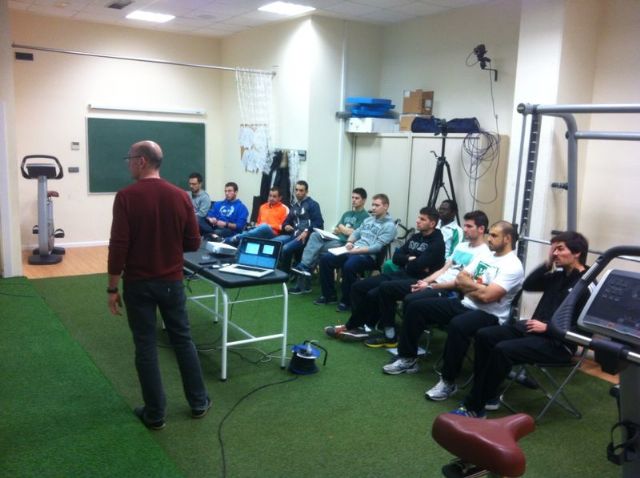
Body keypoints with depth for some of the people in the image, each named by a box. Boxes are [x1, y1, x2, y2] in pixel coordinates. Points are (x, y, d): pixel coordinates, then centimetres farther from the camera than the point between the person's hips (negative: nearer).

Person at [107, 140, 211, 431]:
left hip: (138, 284, -3)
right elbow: (193, 243, 2)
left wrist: (112, 288, -7)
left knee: (145, 347, 7)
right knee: (182, 340, 15)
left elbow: (119, 246, -16)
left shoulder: (126, 197, -13)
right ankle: (198, 403, 24)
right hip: (171, 282, 4)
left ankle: (155, 414, 15)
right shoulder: (180, 196, -1)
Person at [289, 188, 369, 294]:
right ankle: (304, 266, -22)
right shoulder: (347, 214, 23)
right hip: (335, 239, 7)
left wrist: (341, 228, 5)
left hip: (346, 244, -7)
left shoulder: (365, 216, -3)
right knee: (315, 235, -18)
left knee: (316, 247, -22)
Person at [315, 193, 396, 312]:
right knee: (325, 258, -6)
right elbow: (356, 233, 22)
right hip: (353, 251, 8)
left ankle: (347, 301, -16)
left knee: (348, 266, -36)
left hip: (368, 256, -8)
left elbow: (377, 247, -16)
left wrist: (356, 250, -21)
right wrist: (349, 242, -2)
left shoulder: (389, 226, -6)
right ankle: (329, 295, 4)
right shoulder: (368, 220, 20)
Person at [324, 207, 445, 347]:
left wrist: (405, 262, 1)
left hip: (417, 281, -8)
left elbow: (418, 266, -18)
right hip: (400, 275, 9)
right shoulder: (416, 237, 19)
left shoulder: (437, 243, -6)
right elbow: (396, 257, 11)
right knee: (358, 287, -4)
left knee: (384, 288, -36)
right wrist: (411, 260, -6)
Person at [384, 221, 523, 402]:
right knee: (416, 307, 0)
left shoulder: (513, 266, -12)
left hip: (489, 316, -9)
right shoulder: (484, 257, 15)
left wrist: (467, 283, -6)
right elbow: (458, 281, 10)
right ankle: (408, 359, 10)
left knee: (457, 325, -41)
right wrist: (476, 287, -9)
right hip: (465, 305, 9)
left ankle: (448, 382, -23)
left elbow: (487, 296, -23)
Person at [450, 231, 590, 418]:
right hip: (533, 328, 9)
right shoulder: (560, 274, 13)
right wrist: (548, 263, 4)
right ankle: (486, 395, -2)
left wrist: (547, 327, -19)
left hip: (558, 342, -9)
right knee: (484, 335, -6)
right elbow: (528, 285, 13)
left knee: (503, 350, -28)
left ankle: (474, 407, -18)